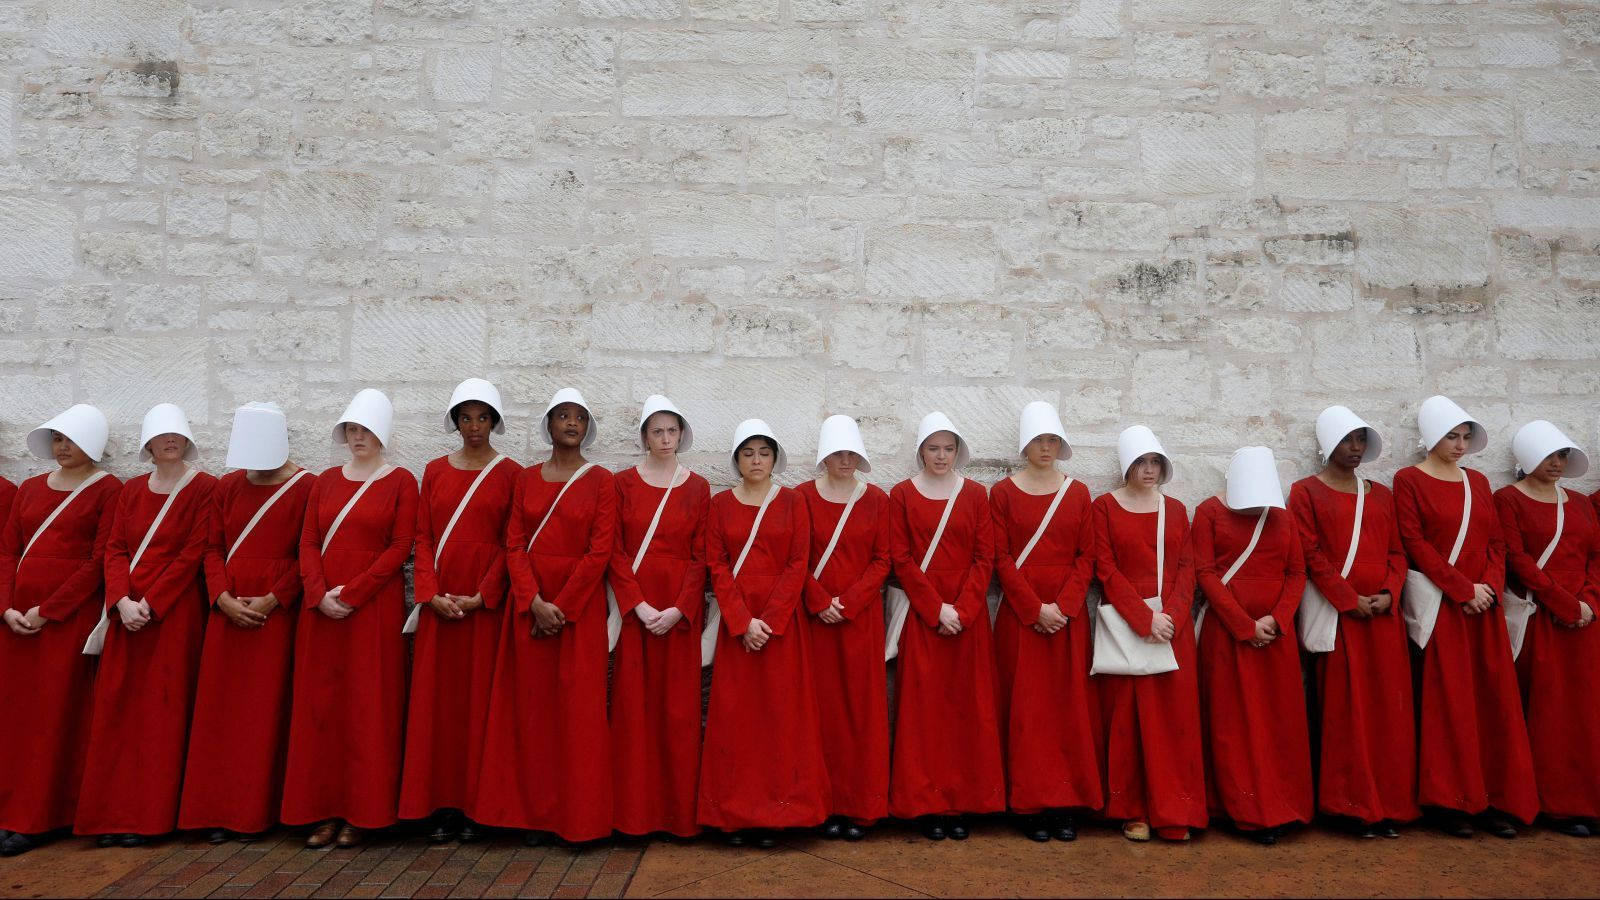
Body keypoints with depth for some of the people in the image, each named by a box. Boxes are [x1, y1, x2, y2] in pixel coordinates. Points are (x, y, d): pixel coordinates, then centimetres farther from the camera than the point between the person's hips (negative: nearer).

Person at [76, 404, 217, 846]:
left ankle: (150, 815, 6)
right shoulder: (131, 490, 13)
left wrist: (150, 603, -14)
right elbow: (115, 548, 6)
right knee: (116, 707, 4)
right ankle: (114, 813, 13)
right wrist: (122, 601, -9)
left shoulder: (204, 488, -2)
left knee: (162, 709, -2)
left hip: (176, 611, -5)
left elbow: (193, 553, -9)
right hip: (127, 611, 5)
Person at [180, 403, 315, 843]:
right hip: (228, 612, 4)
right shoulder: (228, 485, 11)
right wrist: (224, 599, -6)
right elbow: (213, 548, 8)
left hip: (276, 612, -4)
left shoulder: (305, 486, -3)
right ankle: (220, 811, 14)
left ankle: (257, 811, 9)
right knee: (221, 708, 5)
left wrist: (270, 601, -14)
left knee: (266, 708, -1)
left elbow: (307, 555, -6)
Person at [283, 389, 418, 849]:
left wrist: (351, 594, -13)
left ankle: (364, 812, 9)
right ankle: (326, 810, 14)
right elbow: (308, 543, 7)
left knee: (368, 706, -1)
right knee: (320, 704, 5)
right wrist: (319, 594, -9)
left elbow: (400, 548, -7)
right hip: (321, 608, 4)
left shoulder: (401, 481, 0)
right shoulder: (326, 481, 13)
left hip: (374, 606, -4)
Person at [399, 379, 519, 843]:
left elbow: (510, 543, -3)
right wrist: (431, 593, -8)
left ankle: (476, 804, 11)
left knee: (480, 695, 0)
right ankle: (441, 805, 13)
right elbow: (423, 537, 6)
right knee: (436, 696, 3)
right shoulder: (435, 471, 10)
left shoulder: (511, 474, 1)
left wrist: (481, 596, -13)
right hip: (439, 600, 3)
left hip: (487, 600, -3)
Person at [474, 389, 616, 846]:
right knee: (532, 704, 5)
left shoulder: (600, 480, 0)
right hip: (529, 603, 3)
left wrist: (562, 607, -12)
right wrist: (535, 602, -11)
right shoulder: (528, 478, 8)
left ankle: (578, 815, 11)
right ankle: (535, 811, 16)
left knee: (578, 706, 0)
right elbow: (514, 544, 2)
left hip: (580, 604, -3)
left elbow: (600, 550, -7)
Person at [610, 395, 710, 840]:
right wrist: (638, 604, -12)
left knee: (679, 707, 2)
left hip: (680, 610, 0)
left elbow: (701, 556, 0)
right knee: (634, 704, 2)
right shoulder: (623, 483, 4)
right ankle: (635, 809, 13)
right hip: (632, 606, 0)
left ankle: (679, 808, 14)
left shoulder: (697, 488, 5)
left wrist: (678, 610, -11)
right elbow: (614, 552, -1)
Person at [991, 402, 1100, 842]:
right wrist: (1035, 609, -12)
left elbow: (1086, 557, 3)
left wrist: (1063, 606, -10)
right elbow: (1002, 558, -4)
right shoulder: (1003, 492, 2)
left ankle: (1066, 804, 13)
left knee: (1070, 705, 3)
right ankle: (1030, 805, 10)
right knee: (1025, 707, 1)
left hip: (1069, 613, 2)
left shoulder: (1078, 492, 8)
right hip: (1019, 615, -2)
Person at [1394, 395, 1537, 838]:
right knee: (1446, 703, -2)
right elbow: (1414, 543, -9)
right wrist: (1462, 590, -13)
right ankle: (1451, 802, 6)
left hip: (1484, 604, 5)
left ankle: (1496, 800, 13)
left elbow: (1496, 542, 11)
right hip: (1438, 605, -5)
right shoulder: (1409, 480, -2)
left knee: (1494, 699, 4)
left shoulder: (1477, 481, 15)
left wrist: (1489, 586, -6)